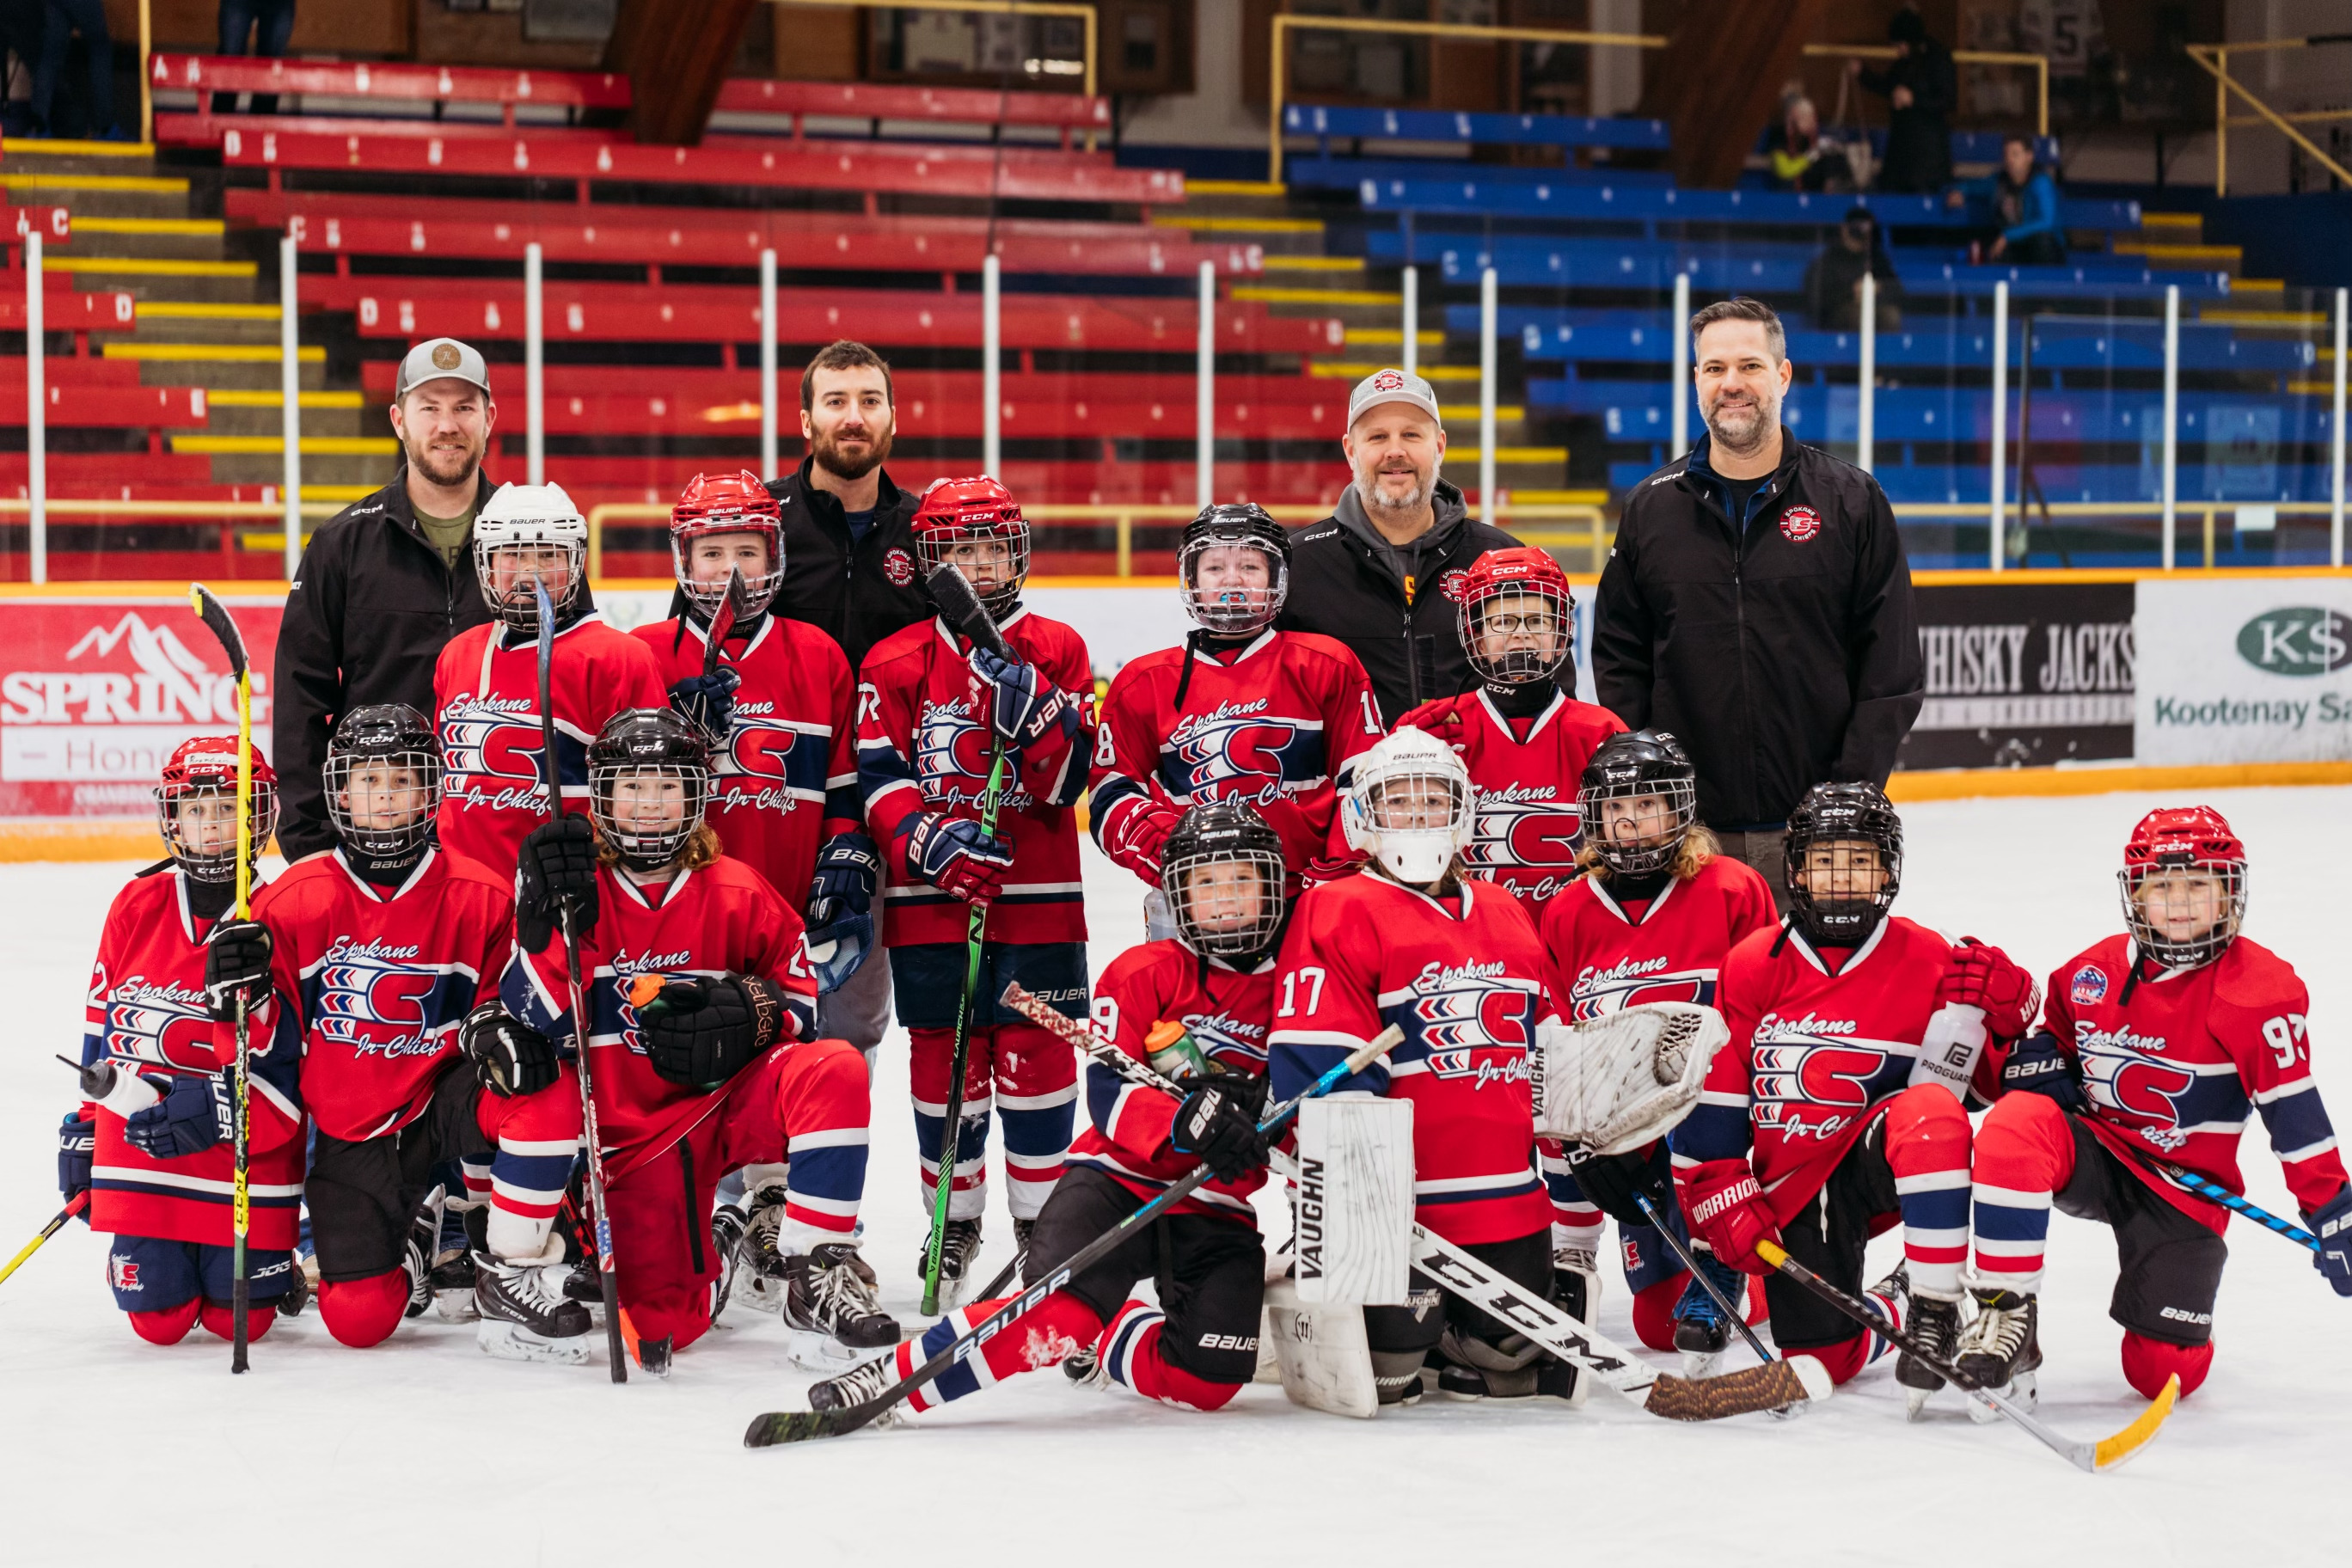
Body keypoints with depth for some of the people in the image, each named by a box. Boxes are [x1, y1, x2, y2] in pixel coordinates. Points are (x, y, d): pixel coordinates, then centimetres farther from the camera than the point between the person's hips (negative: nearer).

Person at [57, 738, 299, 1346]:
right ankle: (150, 1254, 34)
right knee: (158, 1321, 2)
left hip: (246, 1157, -2)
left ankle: (279, 1260, 34)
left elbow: (306, 1057, -11)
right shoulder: (137, 908, 2)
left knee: (240, 1321, 2)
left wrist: (222, 1106, -23)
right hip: (140, 1159, 2)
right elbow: (102, 1031, 12)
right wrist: (85, 1129, 12)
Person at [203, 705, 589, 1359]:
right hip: (350, 1133, 0)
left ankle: (509, 1269, -14)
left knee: (547, 1089, -33)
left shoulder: (479, 898, -6)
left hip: (443, 1100, 0)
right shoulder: (297, 899, -4)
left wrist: (498, 1029, -21)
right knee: (358, 1319, -12)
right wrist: (250, 989, -22)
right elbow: (280, 1036, 0)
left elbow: (500, 998, 3)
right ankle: (410, 1239, 28)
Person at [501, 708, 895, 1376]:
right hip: (632, 1132, 0)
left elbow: (803, 1002, 6)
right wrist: (546, 922, -25)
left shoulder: (738, 895, 0)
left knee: (834, 1070, -31)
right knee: (659, 1327, -10)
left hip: (727, 1101, 1)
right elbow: (534, 1018, -10)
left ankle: (818, 1272, -24)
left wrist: (751, 1012, -16)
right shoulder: (576, 890, -2)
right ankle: (700, 1267, 29)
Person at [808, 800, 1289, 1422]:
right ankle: (897, 1376, -17)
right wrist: (1184, 1121, -32)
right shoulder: (1141, 974, -1)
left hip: (1219, 1213, 3)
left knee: (1203, 1383, -14)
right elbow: (1107, 1093, -12)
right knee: (1057, 1311, -30)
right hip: (1119, 1182, -3)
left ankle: (1100, 1342, 17)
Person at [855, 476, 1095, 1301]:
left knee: (1035, 1057, 0)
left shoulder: (1056, 651, 4)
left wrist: (1032, 708, -20)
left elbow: (1069, 778, -2)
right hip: (929, 896, 0)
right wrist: (932, 843, -18)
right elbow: (877, 777, -2)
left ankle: (1044, 1218, 14)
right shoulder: (894, 662, 4)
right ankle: (955, 1222, 19)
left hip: (1038, 896, 0)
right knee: (945, 1059, 4)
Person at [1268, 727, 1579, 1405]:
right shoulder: (1337, 913, -6)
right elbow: (1313, 1064, -14)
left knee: (1511, 1356, 9)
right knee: (1391, 1355, -7)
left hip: (1511, 1193, 6)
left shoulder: (1505, 913, 17)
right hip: (1403, 1196, -6)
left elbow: (1550, 1049, 23)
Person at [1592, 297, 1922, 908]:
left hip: (1813, 831, -1)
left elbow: (1892, 670, 1)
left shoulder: (1852, 500, 4)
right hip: (1682, 828, 1)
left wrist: (1852, 790, -8)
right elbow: (1617, 660, 10)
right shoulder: (1651, 508, 9)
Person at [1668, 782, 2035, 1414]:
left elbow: (1993, 1082, 2)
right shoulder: (1751, 966, 0)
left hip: (1876, 1164, -2)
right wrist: (1720, 1197, -2)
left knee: (1932, 1110, -37)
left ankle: (1936, 1307, -29)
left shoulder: (1930, 963, -4)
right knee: (1824, 1356, -10)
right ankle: (1892, 1306, 25)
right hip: (1787, 1188, 2)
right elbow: (1709, 1095, 3)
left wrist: (2004, 1019, -18)